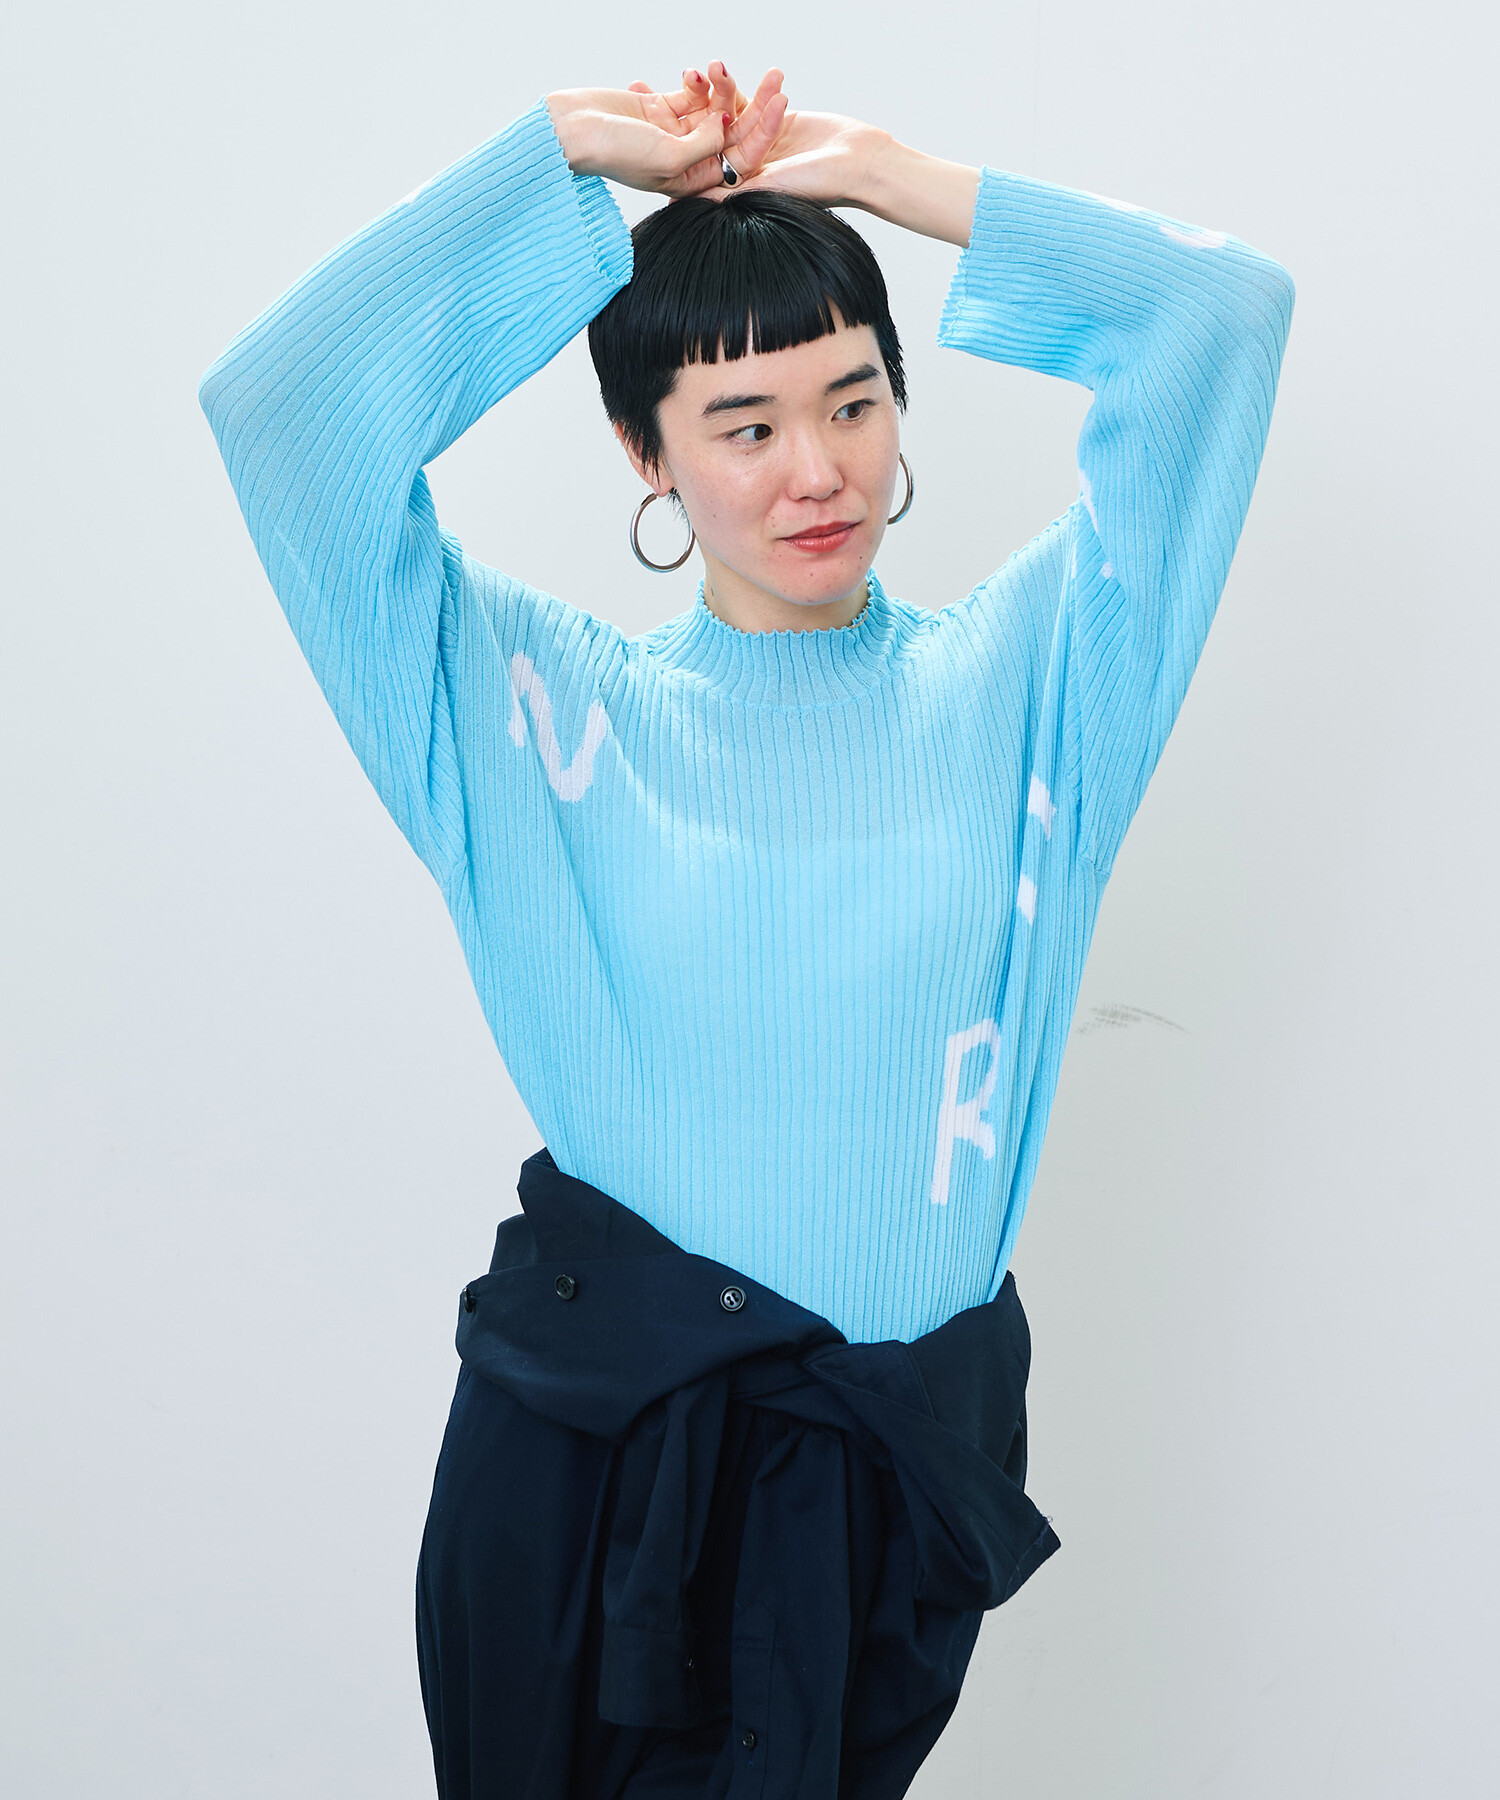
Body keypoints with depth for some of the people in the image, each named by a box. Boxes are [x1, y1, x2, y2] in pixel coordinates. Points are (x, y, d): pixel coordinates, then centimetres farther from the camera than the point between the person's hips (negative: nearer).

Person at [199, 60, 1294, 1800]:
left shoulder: (1019, 675, 2)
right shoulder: (543, 706, -1)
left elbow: (1224, 309, 0)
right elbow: (276, 405, -8)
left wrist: (879, 170, 2)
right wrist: (569, 151, -2)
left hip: (912, 1434, 1)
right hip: (597, 1422, -1)